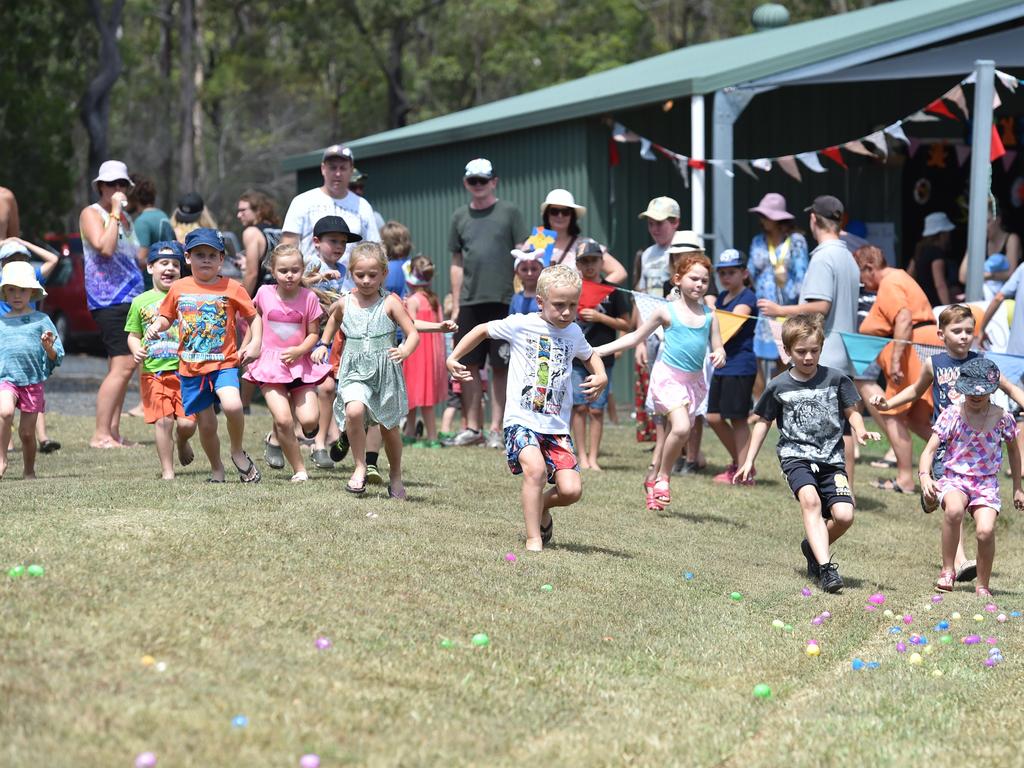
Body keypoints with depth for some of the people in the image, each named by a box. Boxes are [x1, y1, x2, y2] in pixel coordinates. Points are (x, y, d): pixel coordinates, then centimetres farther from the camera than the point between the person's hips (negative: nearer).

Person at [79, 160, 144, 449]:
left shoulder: (124, 217, 22)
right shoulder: (92, 214, -4)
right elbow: (105, 247, -21)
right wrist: (114, 213, -16)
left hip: (129, 299, 10)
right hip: (108, 299, -10)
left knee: (123, 367, 9)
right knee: (122, 365, -17)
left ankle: (113, 432, 12)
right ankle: (101, 434, -18)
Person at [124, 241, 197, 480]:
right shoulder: (141, 302, 8)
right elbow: (133, 335, 15)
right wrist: (136, 349, -7)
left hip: (185, 370, 0)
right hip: (154, 372, 0)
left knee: (187, 422, -6)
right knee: (163, 421, -6)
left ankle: (182, 442, 30)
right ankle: (167, 471, 5)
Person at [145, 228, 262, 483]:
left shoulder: (231, 288, -1)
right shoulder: (179, 288, 6)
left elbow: (253, 317, 7)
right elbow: (167, 316, 17)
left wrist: (255, 343, -8)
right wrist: (156, 326, -5)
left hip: (224, 363, -2)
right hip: (190, 367, 2)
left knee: (232, 405, -28)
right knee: (206, 425, 6)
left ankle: (238, 453, -2)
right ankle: (216, 470, 29)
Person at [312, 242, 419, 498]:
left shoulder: (390, 303, -5)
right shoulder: (345, 303, 4)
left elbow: (413, 334, -8)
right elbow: (333, 318, 29)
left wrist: (404, 351, -28)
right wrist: (322, 344, 22)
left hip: (385, 373, -1)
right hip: (355, 372, 1)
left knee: (389, 427, 10)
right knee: (354, 411, -28)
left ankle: (396, 477, 33)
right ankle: (360, 467, -11)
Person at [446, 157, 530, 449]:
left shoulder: (509, 212, 3)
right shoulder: (460, 216, 13)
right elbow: (457, 263, 15)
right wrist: (456, 305, 10)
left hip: (503, 301, -3)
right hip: (470, 302, 4)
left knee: (500, 366, 0)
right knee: (469, 365, 4)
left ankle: (496, 430, 4)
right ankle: (472, 428, 12)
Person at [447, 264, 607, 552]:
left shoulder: (574, 333, 9)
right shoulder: (521, 325, -2)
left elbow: (589, 356, 30)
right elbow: (483, 330, 14)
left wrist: (601, 377, 9)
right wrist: (453, 358, 9)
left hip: (557, 427, 4)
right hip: (522, 421, -4)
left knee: (571, 490, -10)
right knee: (535, 468, -31)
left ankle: (542, 507, 24)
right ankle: (533, 539, -21)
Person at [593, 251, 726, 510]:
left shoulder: (709, 316, 6)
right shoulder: (667, 311, -2)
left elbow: (717, 347, 8)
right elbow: (636, 337, 7)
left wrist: (719, 355, -18)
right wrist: (598, 350, 4)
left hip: (694, 380, 4)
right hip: (668, 375, -4)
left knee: (674, 434, 8)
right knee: (681, 428, -23)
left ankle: (653, 481, 26)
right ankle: (663, 477, -3)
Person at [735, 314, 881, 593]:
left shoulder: (836, 379, 1)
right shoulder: (778, 386, 2)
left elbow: (851, 411, 11)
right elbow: (763, 421, 15)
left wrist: (860, 431, -11)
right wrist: (749, 460, 14)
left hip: (831, 457, 1)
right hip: (796, 455, -1)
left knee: (844, 515, -15)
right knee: (810, 499, -31)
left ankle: (813, 547, 18)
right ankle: (825, 567, -35)